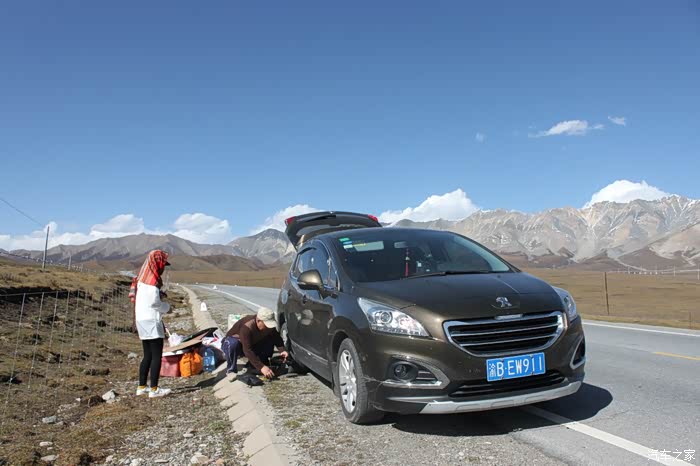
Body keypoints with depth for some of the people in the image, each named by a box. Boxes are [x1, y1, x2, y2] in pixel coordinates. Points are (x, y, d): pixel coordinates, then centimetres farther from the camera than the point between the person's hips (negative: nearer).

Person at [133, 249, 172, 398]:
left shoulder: (143, 277, 13)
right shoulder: (152, 278, -15)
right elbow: (154, 302, -18)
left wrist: (159, 292, 8)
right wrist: (167, 307, -3)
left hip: (142, 320, 9)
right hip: (151, 320, -9)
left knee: (147, 356, 15)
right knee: (157, 356, -5)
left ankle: (141, 387, 19)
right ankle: (154, 389, -4)